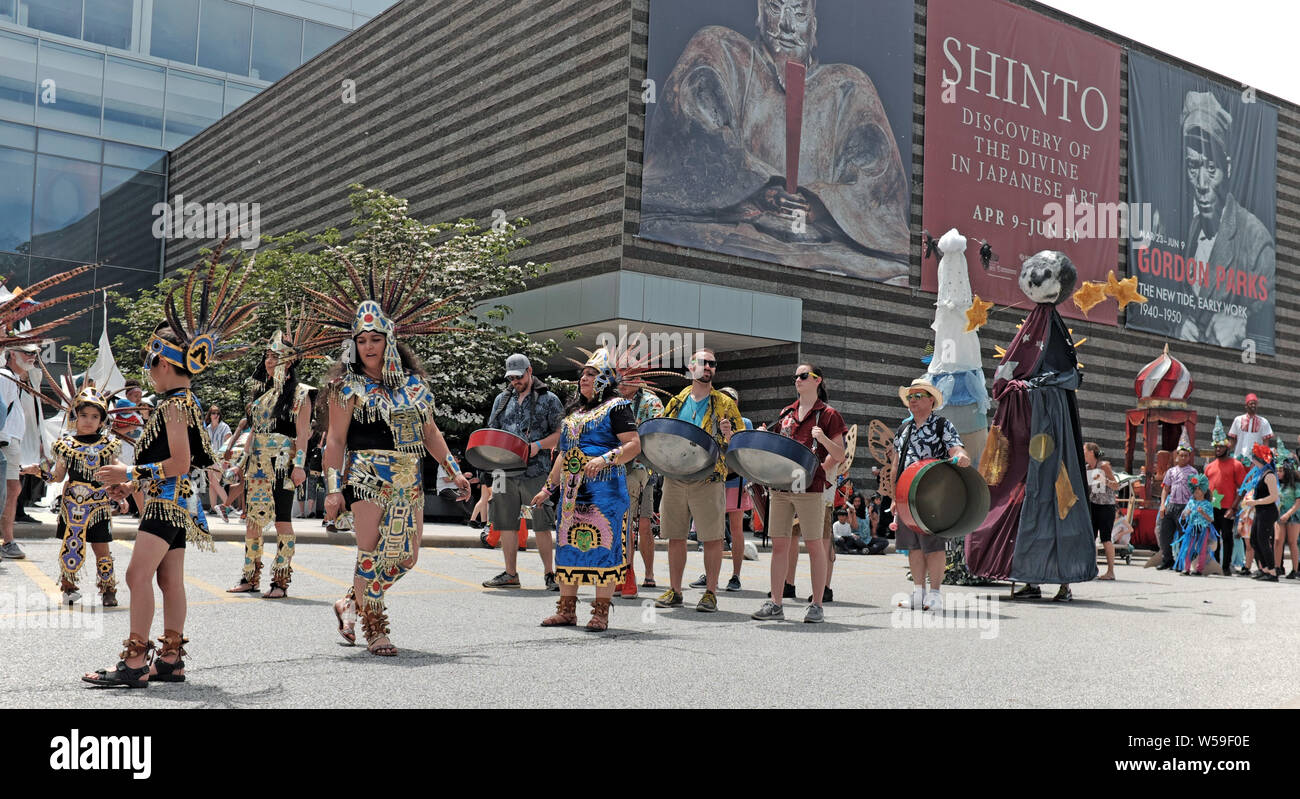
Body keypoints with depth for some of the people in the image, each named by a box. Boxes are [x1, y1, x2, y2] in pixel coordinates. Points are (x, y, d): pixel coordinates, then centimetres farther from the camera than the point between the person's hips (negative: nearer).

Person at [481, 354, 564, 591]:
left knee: (541, 525, -5)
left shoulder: (549, 399, 3)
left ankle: (549, 574, 4)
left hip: (536, 472, -4)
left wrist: (538, 445, -16)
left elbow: (561, 434, 0)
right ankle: (510, 574, 16)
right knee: (505, 523, 6)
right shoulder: (502, 399, 16)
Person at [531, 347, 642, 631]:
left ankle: (601, 613, 0)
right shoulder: (575, 410, 20)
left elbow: (634, 445, -13)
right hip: (572, 490, 8)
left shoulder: (617, 406, -2)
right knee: (568, 544, 7)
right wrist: (548, 487, 22)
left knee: (603, 544, -6)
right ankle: (567, 610, 15)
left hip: (605, 490, -8)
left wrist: (605, 459, -28)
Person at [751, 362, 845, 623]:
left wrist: (823, 439, -19)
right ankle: (775, 603, 9)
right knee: (779, 544, 5)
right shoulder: (786, 413, 17)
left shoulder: (828, 414, 2)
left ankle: (817, 605, 6)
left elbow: (839, 456, -1)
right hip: (781, 485, 5)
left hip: (811, 486, -5)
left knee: (814, 544, -1)